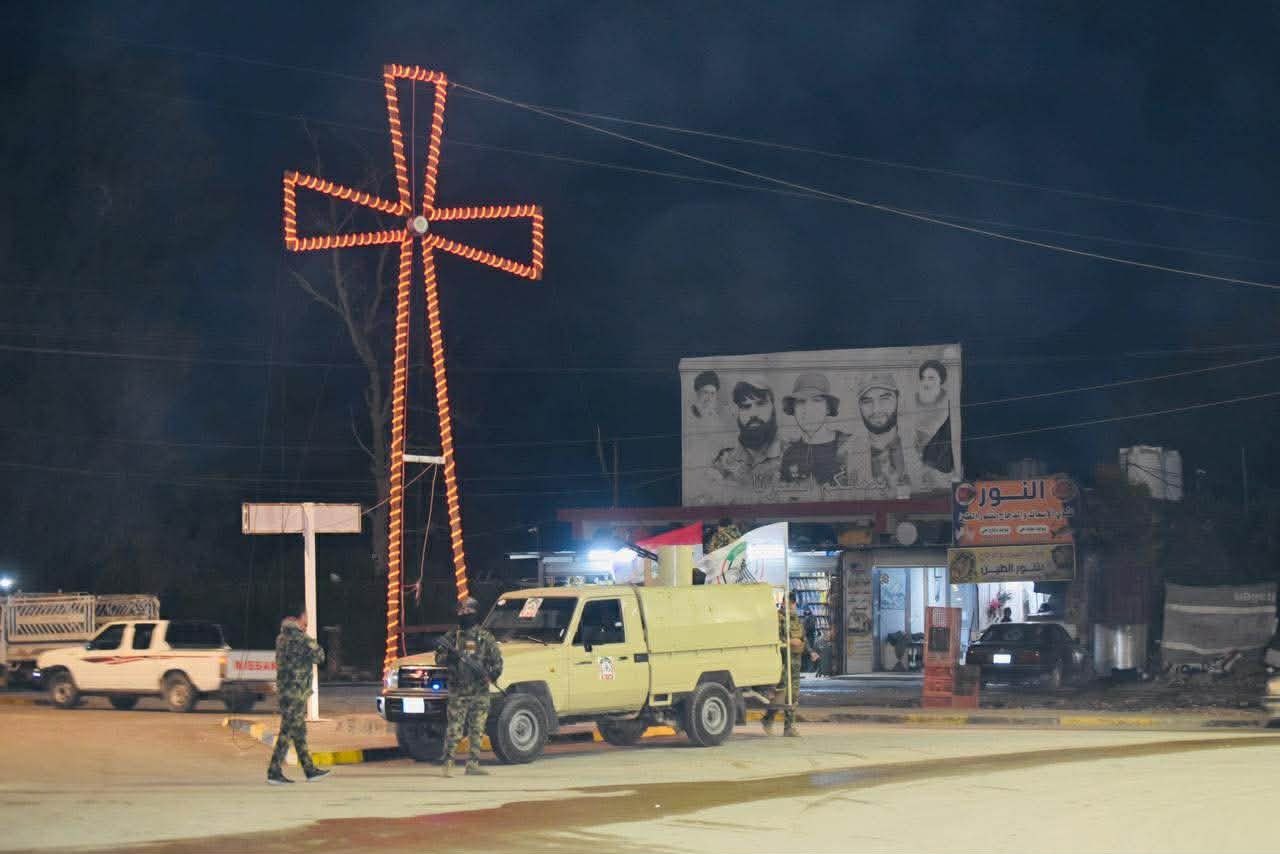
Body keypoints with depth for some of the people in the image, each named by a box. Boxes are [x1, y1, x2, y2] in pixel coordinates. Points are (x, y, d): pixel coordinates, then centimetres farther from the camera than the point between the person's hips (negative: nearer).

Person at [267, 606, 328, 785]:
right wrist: (311, 640, 6)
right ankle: (274, 772, -7)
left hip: (285, 690, 9)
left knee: (299, 731, 14)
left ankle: (310, 770, 21)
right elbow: (319, 656, -11)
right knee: (287, 731, -7)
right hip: (295, 692, -9)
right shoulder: (299, 638, -17)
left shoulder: (282, 636, 11)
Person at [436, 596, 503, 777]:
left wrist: (492, 674, -12)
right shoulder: (452, 637, 8)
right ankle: (448, 762, -2)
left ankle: (473, 764, 9)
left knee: (477, 731, 4)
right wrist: (449, 657, -16)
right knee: (454, 729, -7)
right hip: (458, 692, -2)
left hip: (480, 692, 2)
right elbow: (439, 659, 7)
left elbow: (497, 659, 7)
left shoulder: (485, 637, 8)